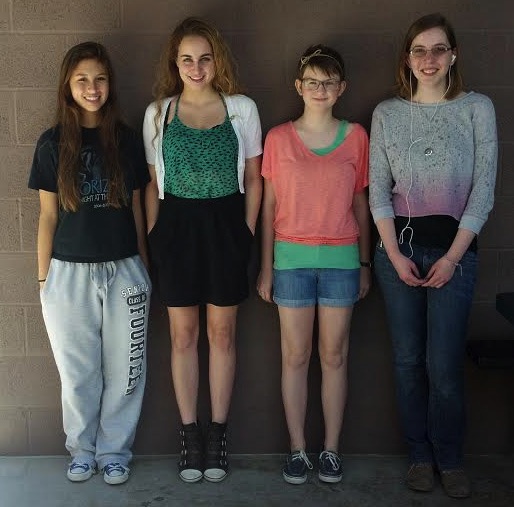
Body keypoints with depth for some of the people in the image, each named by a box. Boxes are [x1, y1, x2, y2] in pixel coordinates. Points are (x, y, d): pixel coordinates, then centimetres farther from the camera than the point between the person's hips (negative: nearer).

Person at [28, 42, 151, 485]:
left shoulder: (126, 140, 2)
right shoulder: (53, 143, -1)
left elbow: (137, 208, 7)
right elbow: (48, 215, 3)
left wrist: (144, 267, 9)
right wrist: (43, 278, 2)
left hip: (123, 272, 1)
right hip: (69, 273, -1)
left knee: (123, 369, 8)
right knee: (78, 372, 10)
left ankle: (114, 452, 27)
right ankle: (83, 451, 31)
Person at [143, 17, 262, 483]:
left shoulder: (242, 108, 1)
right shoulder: (158, 112, 5)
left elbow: (253, 179, 5)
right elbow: (153, 183, 9)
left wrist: (247, 231, -1)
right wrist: (152, 235, 3)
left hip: (225, 224, -1)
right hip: (176, 226, 1)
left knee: (222, 332, 7)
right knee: (183, 334, 7)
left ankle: (218, 432, 20)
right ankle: (190, 432, 20)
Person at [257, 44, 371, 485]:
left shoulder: (356, 137, 4)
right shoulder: (278, 138, 1)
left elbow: (360, 204, 8)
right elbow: (269, 206, 4)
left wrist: (365, 262, 7)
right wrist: (266, 266, 3)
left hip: (341, 258, 1)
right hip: (292, 257, 0)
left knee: (334, 355, 7)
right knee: (295, 356, 6)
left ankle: (331, 449, 20)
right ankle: (298, 449, 18)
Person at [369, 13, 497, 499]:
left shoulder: (477, 108, 1)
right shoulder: (387, 113, 5)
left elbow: (483, 189, -2)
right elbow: (378, 190, 4)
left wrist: (452, 257, -8)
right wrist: (395, 255, -6)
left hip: (454, 248, -2)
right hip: (398, 247, 2)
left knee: (444, 364, -3)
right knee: (408, 359, 7)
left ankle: (450, 458, 18)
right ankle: (419, 454, 23)